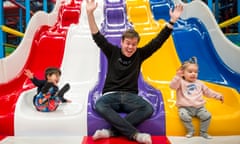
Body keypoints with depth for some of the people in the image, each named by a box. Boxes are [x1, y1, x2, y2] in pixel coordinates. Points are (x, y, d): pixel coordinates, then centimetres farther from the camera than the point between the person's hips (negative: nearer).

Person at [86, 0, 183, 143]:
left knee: (148, 109, -31)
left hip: (130, 96, 1)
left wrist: (172, 21, -2)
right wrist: (90, 13, -15)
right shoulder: (113, 52, 5)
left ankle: (111, 132, -32)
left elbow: (158, 41, 4)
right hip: (111, 95, -1)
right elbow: (98, 37, -3)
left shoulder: (139, 55, 7)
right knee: (99, 106, -37)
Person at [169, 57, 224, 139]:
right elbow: (172, 86, -19)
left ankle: (203, 132, 4)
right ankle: (190, 131, -7)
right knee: (184, 116, -33)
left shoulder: (199, 83, 16)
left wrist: (218, 96, 20)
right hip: (185, 107, -4)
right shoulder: (181, 82, 0)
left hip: (199, 107, 4)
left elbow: (207, 91, 25)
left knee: (207, 115, -19)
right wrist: (178, 76, -29)